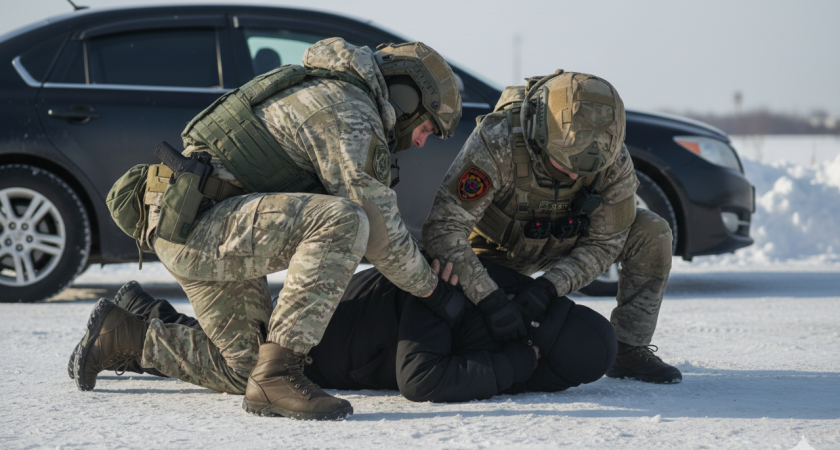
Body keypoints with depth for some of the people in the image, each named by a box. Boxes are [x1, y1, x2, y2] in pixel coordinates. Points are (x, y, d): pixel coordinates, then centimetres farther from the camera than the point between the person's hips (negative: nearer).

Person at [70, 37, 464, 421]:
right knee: (342, 221, -30)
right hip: (199, 225, -11)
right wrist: (428, 287, 1)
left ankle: (124, 336, 23)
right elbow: (376, 222, -14)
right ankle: (276, 377, -30)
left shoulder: (324, 91, 21)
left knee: (244, 369, 16)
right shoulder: (350, 113, -11)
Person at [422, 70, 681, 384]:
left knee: (652, 234, -18)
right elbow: (442, 228, -41)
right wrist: (490, 300, -50)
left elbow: (604, 244, -19)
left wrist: (549, 287, -36)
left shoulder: (614, 161, -28)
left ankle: (628, 351, -6)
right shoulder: (496, 144, -40)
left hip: (562, 245, 2)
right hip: (495, 250, -2)